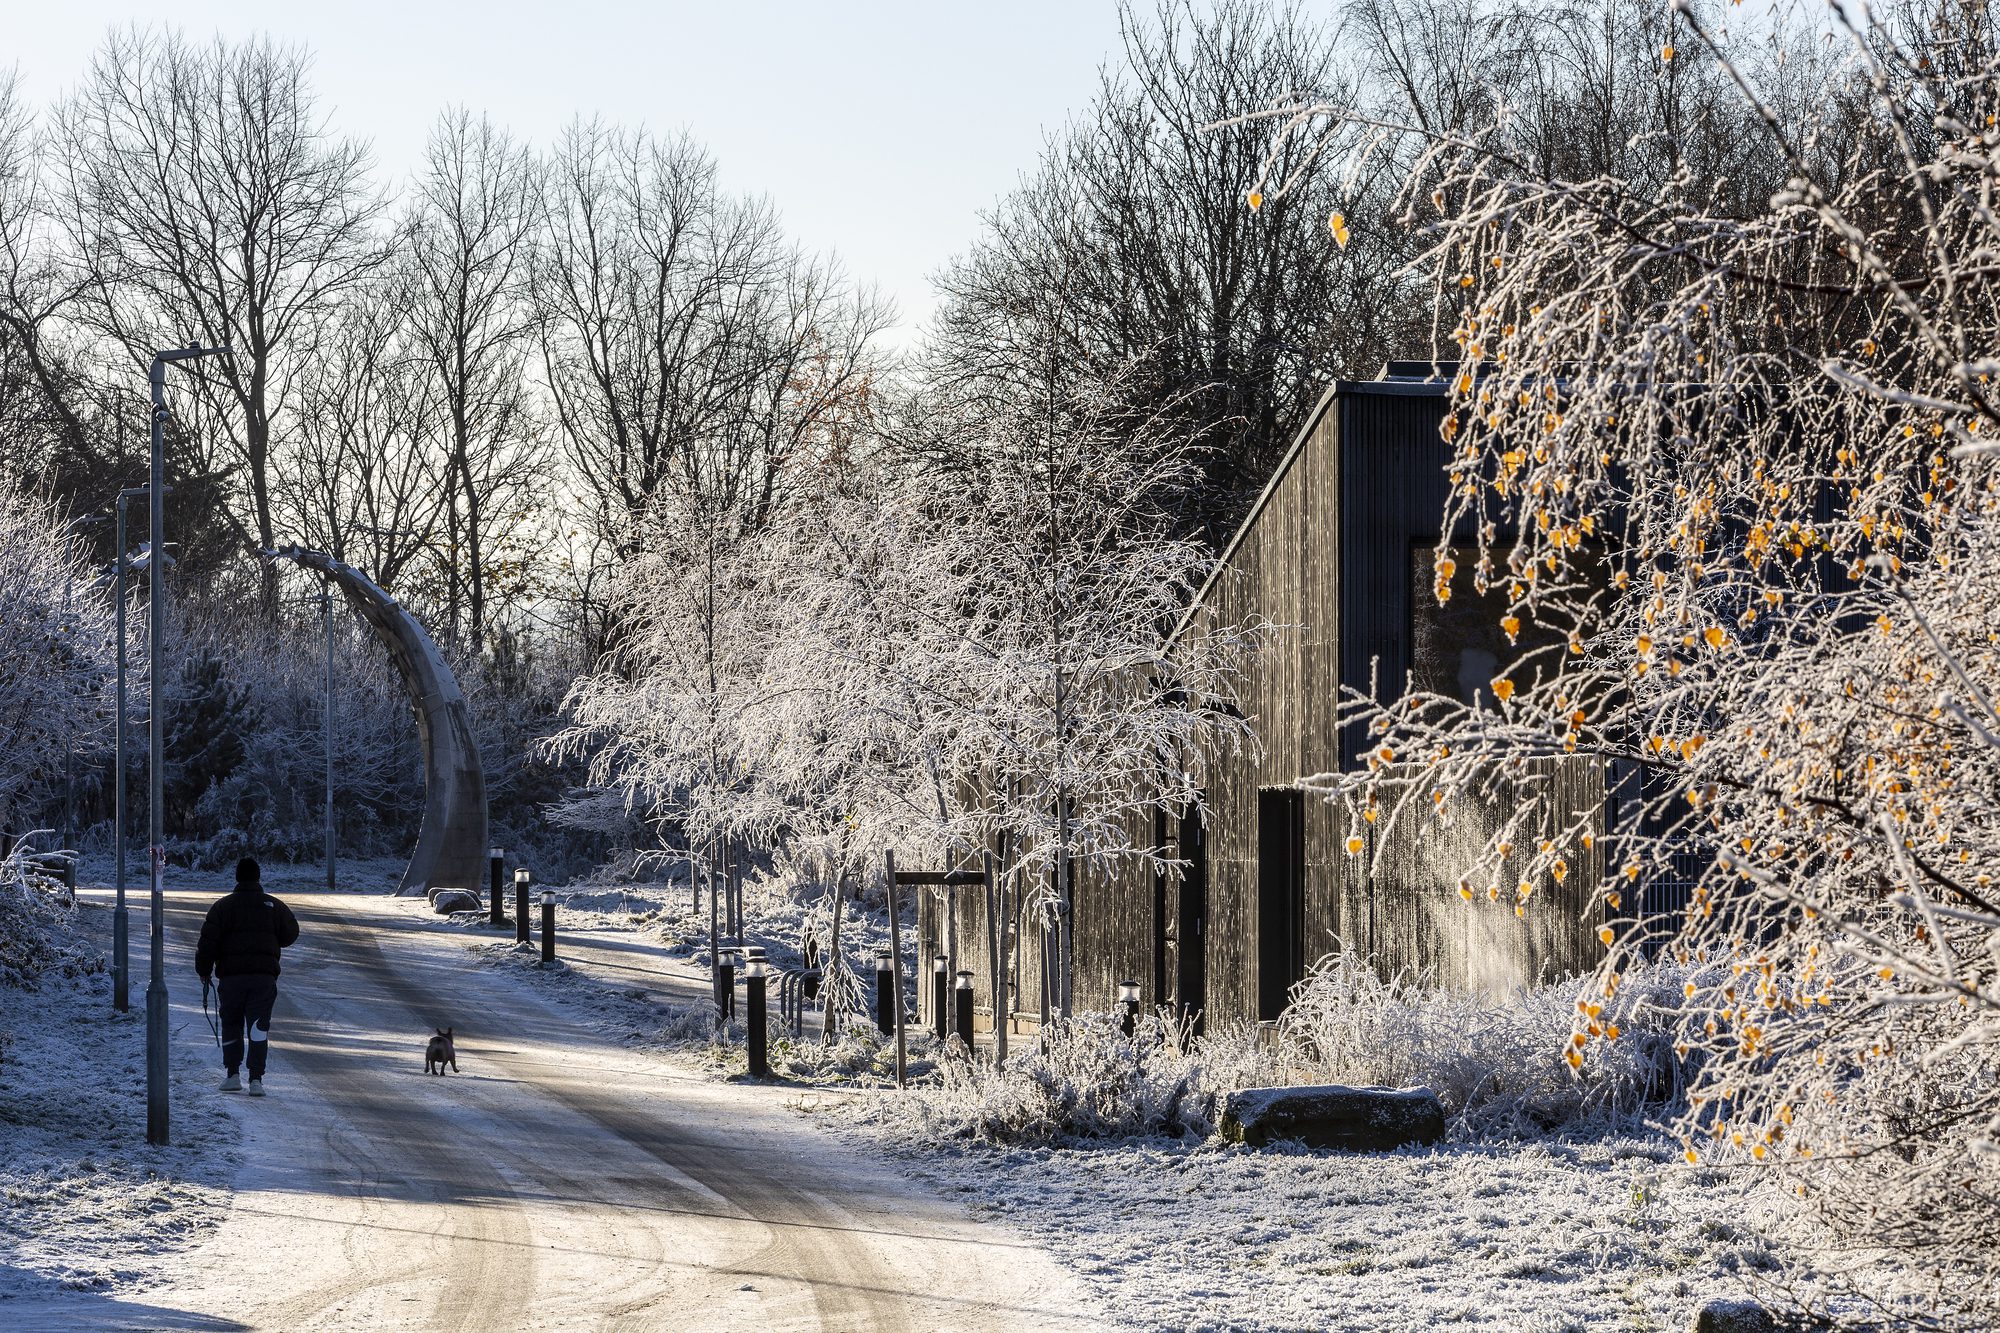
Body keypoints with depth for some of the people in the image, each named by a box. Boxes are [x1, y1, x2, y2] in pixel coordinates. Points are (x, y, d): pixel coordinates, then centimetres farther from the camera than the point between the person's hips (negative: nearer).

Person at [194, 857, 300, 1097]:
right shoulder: (274, 906, 4)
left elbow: (208, 942, -4)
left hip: (231, 977, 0)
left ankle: (232, 1075, 13)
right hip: (264, 976, 0)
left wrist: (203, 971, 6)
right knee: (259, 1027, 0)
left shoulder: (223, 906, 0)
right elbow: (291, 935, 15)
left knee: (231, 1025, 15)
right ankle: (256, 1079, -10)